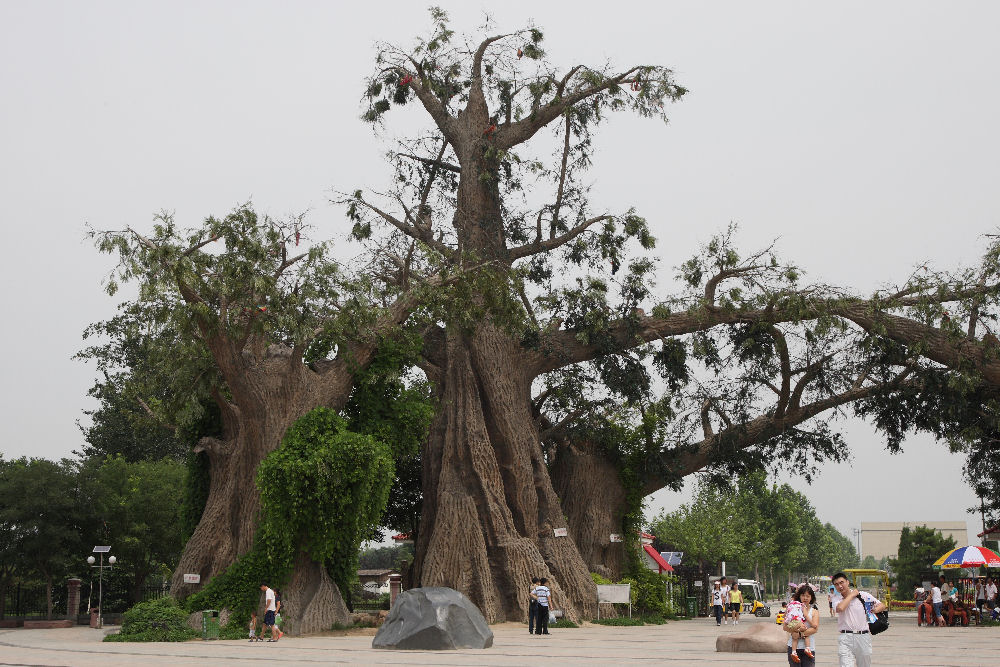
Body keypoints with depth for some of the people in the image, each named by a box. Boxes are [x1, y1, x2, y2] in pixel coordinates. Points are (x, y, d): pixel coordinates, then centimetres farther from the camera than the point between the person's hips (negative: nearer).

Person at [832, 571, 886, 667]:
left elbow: (882, 605, 8)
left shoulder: (863, 595, 3)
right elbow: (840, 608, -21)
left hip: (863, 637, 1)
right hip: (845, 638, -1)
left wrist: (875, 610, -15)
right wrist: (852, 594, -8)